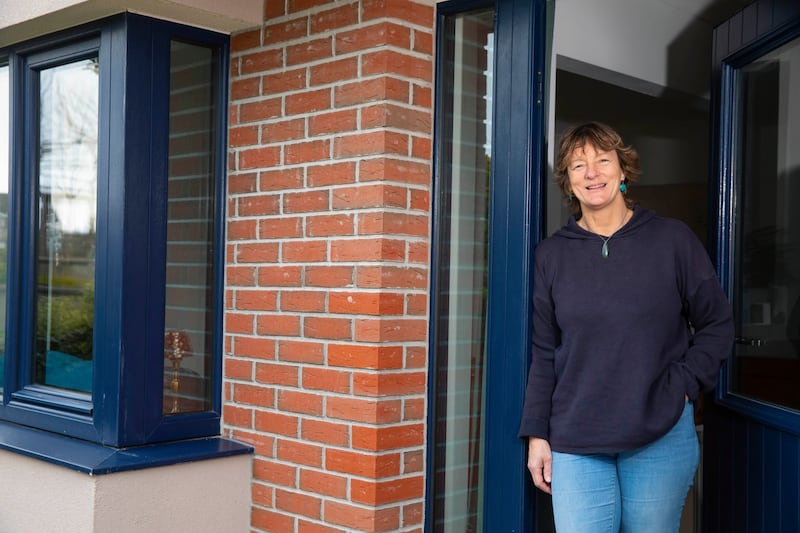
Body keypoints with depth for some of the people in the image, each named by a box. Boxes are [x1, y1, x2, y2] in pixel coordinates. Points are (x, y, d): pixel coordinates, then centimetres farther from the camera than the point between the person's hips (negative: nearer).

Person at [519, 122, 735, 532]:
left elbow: (717, 325, 6)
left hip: (662, 438, 0)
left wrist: (683, 386, -6)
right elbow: (543, 352, 6)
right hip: (575, 443, 1)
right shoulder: (551, 255, 4)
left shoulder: (673, 240, 1)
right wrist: (536, 435, 4)